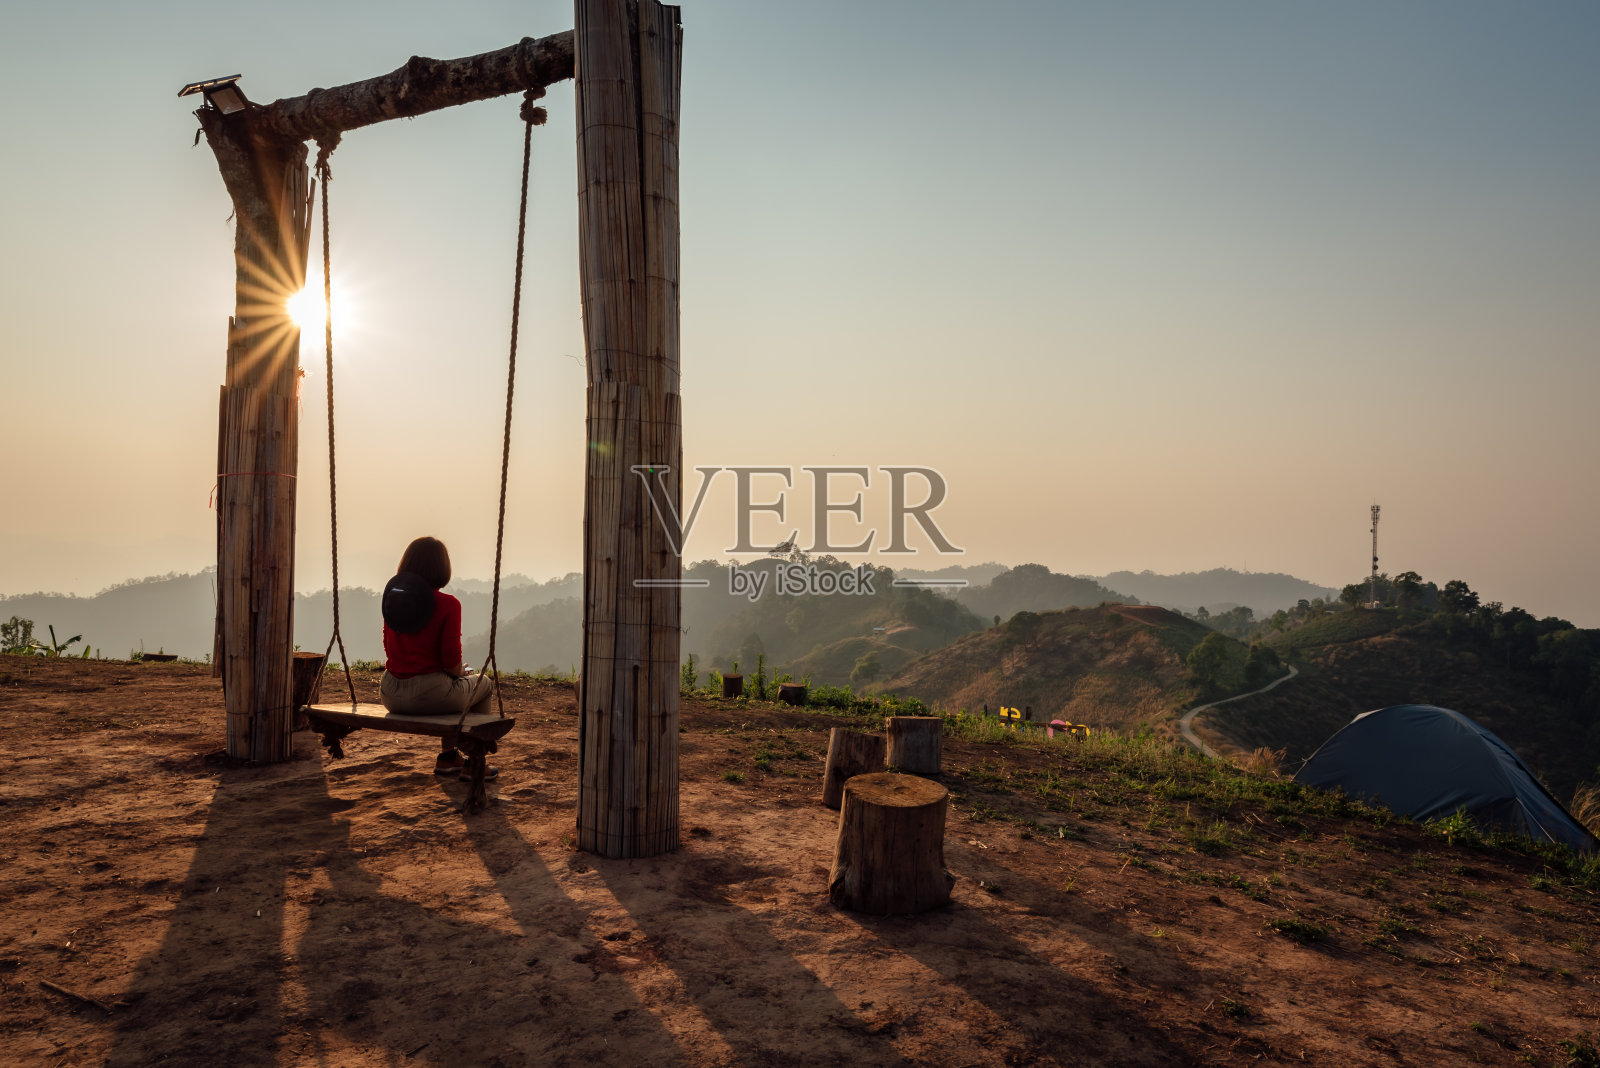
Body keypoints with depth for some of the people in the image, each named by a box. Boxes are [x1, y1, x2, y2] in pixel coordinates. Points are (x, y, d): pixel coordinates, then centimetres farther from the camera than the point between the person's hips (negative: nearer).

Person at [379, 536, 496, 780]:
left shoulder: (392, 596, 5)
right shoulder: (448, 604, -14)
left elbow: (389, 648, 13)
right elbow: (451, 659, -16)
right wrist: (461, 673, 8)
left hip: (391, 695, 6)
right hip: (428, 694, -6)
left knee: (449, 687, 35)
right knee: (484, 684, 23)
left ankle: (448, 756, 42)